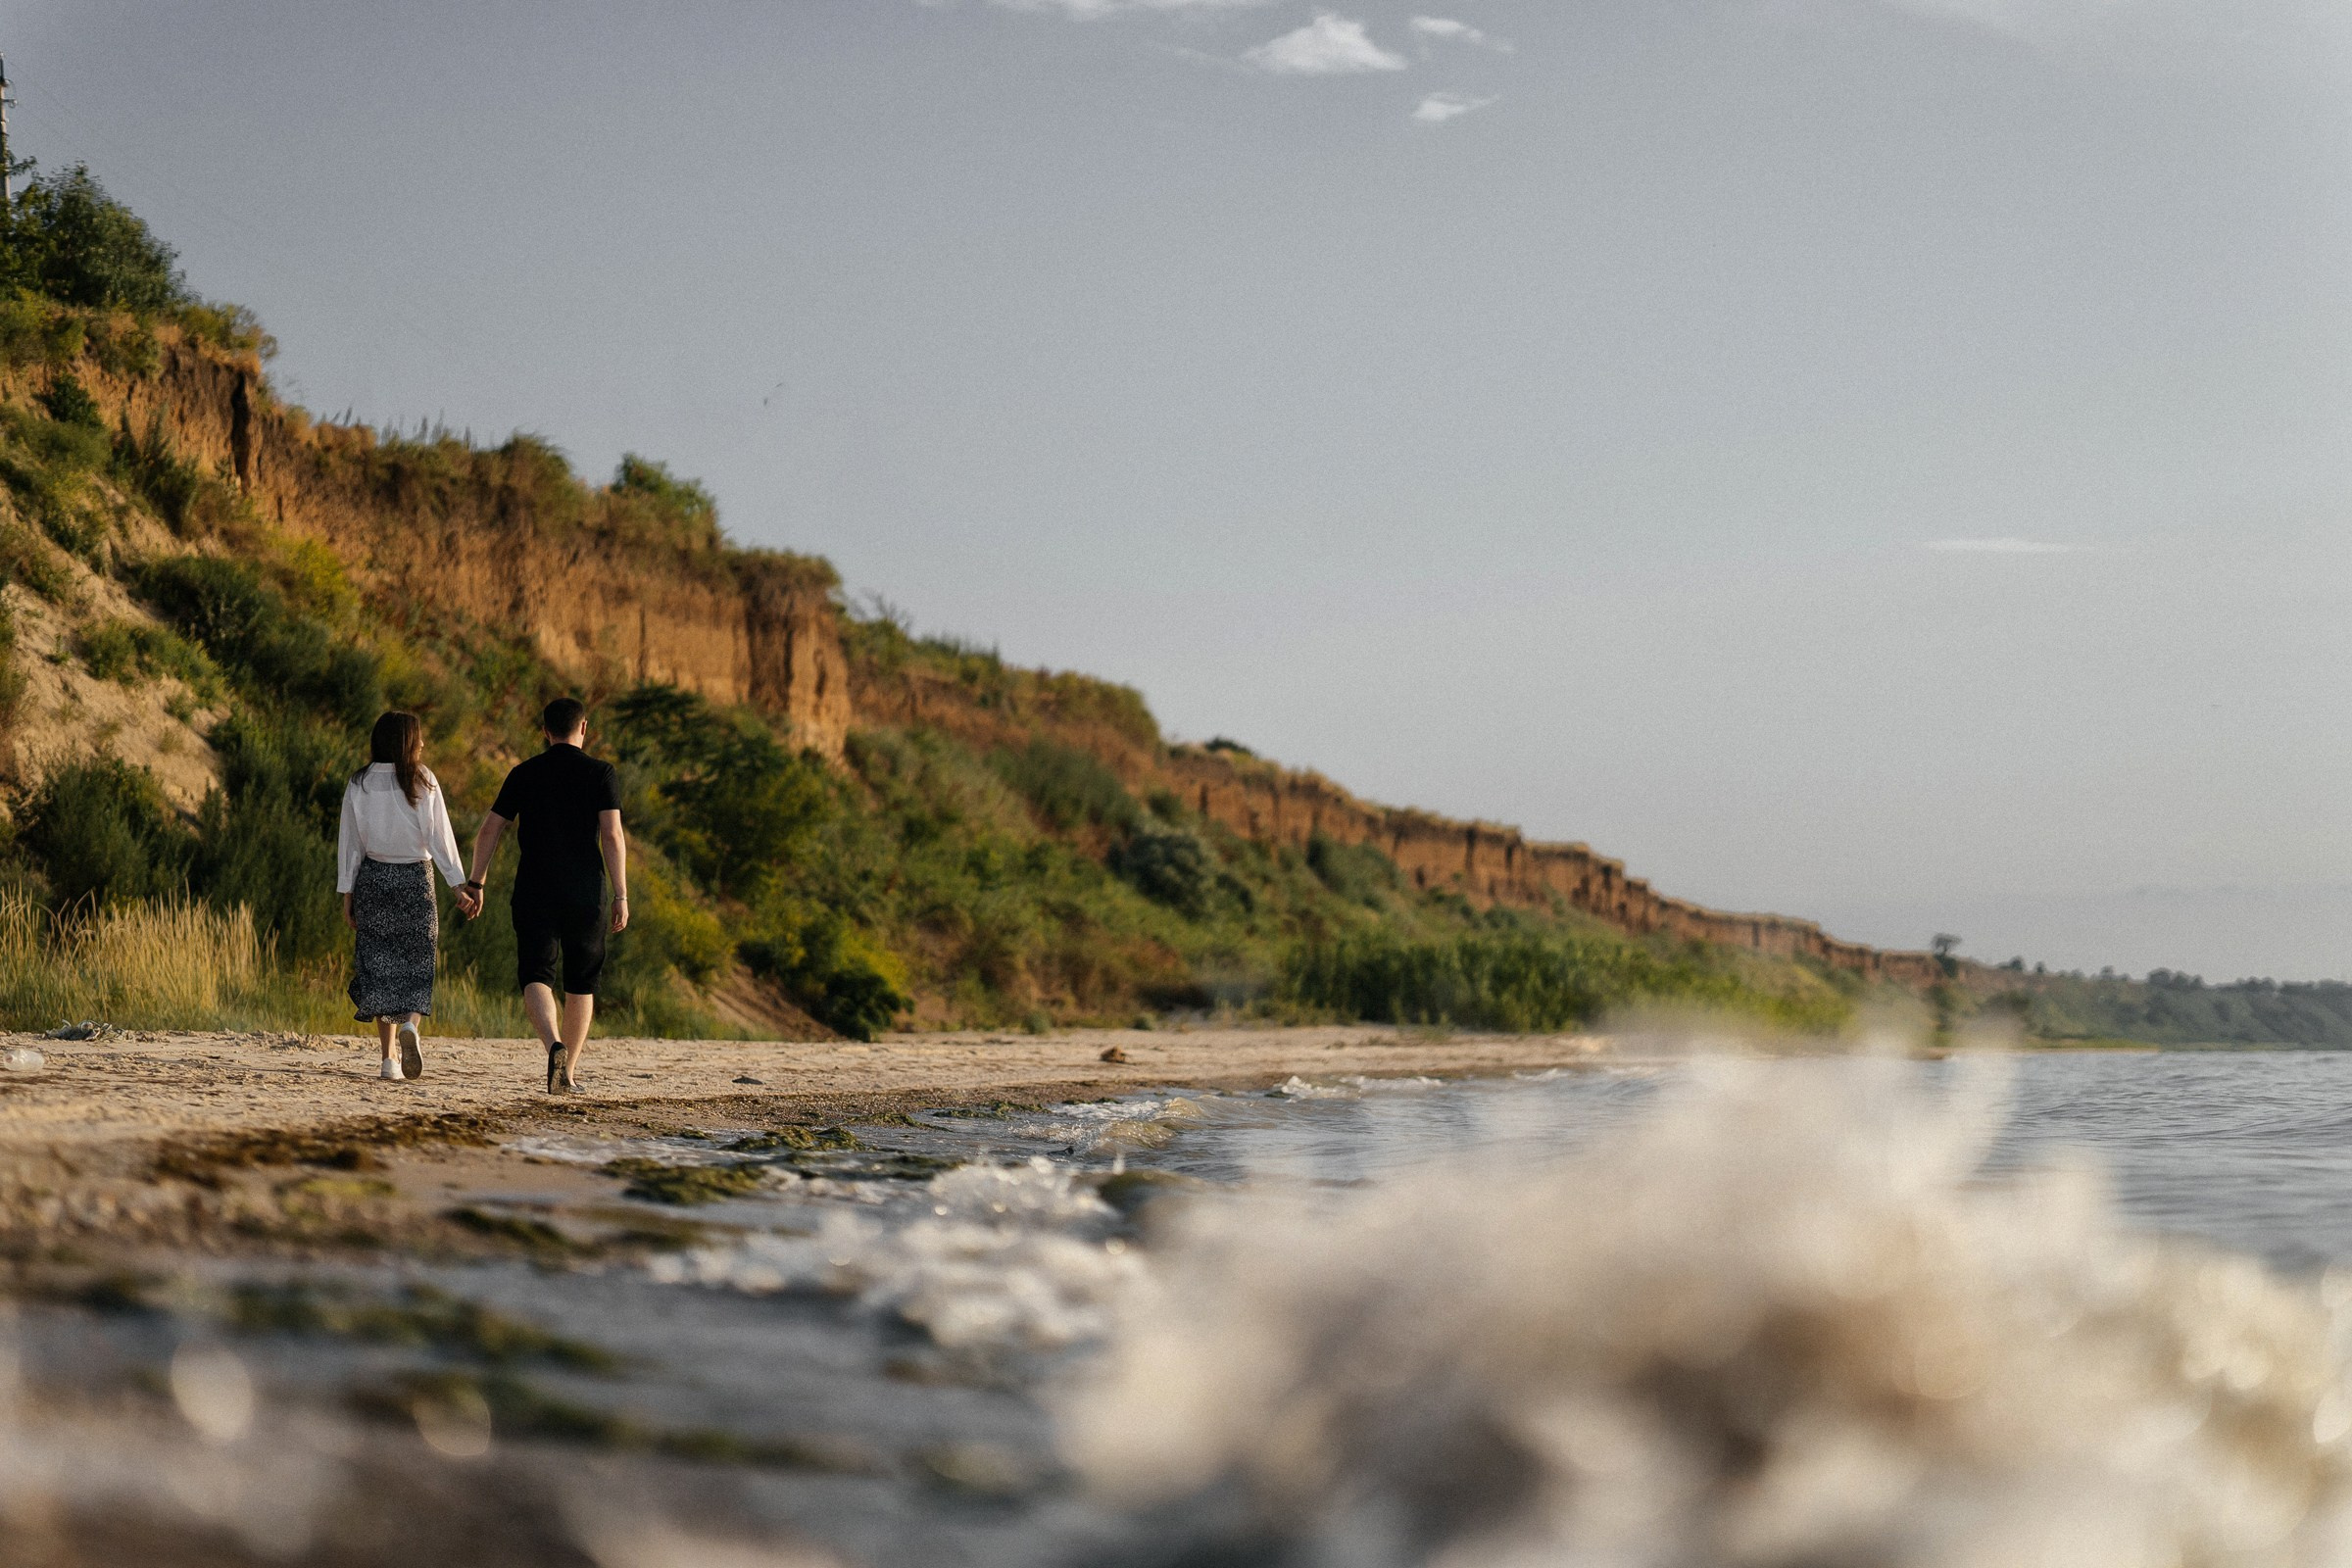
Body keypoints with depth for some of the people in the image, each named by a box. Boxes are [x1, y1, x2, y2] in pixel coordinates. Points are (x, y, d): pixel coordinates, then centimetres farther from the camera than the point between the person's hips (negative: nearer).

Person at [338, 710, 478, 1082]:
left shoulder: (360, 784, 1)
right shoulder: (423, 781, -4)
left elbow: (350, 841, 3)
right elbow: (440, 837, -6)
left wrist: (347, 894, 7)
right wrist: (460, 885, -4)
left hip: (374, 879, 2)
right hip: (416, 881, -2)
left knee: (380, 966, 7)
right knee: (416, 963, 8)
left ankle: (389, 1059, 2)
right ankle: (410, 1024, -22)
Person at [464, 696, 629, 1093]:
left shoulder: (524, 773, 7)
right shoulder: (601, 773, 0)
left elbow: (490, 830, 3)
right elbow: (612, 835, -9)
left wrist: (475, 883, 12)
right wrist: (621, 896, -8)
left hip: (534, 893, 0)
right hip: (585, 894, 0)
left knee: (537, 978, -3)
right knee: (581, 984, 13)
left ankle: (555, 1046, -31)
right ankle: (568, 1073, 16)